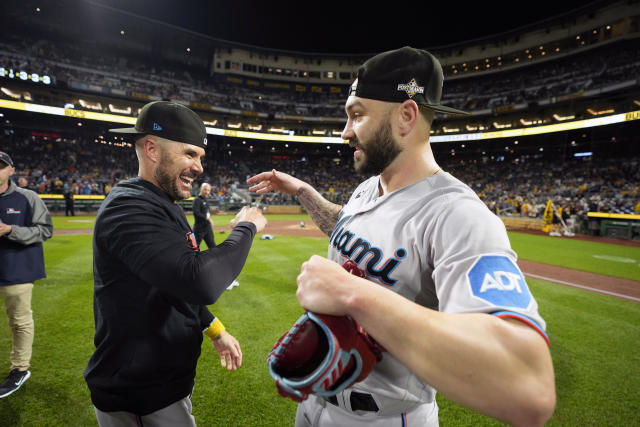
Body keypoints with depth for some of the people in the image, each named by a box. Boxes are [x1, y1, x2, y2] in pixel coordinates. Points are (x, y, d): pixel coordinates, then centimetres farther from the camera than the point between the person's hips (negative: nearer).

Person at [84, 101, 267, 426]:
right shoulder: (128, 209, -26)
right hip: (138, 399, -9)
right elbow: (201, 282, -39)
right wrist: (246, 228, -24)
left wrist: (216, 331, 12)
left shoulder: (162, 205, 6)